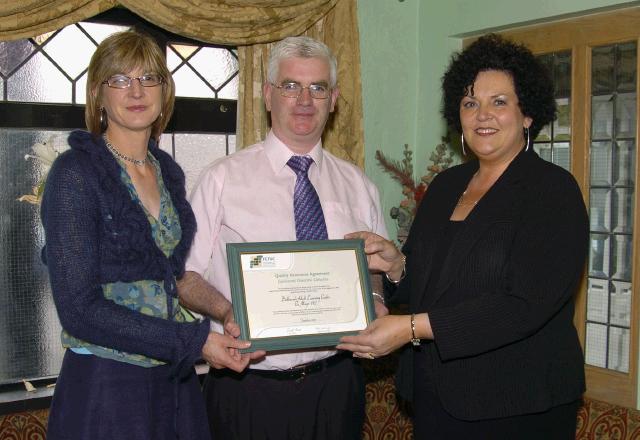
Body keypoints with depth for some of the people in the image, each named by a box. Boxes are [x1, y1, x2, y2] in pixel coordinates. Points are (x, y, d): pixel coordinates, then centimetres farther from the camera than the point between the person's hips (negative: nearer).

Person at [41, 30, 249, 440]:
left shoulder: (169, 171, 7)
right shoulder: (75, 173, -12)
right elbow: (79, 308, -18)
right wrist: (193, 341, -19)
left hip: (175, 380, 6)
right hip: (104, 386, -6)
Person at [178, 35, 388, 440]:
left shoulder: (358, 186, 8)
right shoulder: (223, 179, -2)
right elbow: (186, 275, -2)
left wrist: (375, 305, -9)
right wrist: (226, 312, -21)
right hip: (248, 387, -3)